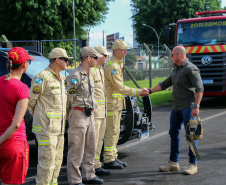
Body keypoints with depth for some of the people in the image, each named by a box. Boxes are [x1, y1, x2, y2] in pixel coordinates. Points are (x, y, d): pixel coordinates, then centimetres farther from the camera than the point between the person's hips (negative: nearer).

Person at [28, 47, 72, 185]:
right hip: (46, 128, -9)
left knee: (57, 159, 15)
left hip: (59, 127, 9)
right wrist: (39, 115, 2)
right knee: (47, 161, -8)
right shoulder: (43, 78, -14)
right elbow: (30, 101, -10)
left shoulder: (61, 79, 15)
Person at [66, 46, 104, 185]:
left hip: (89, 115, 9)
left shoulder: (90, 74, 14)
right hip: (78, 115, -9)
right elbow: (69, 97, -13)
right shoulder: (75, 76, -16)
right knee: (76, 149, -4)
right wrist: (69, 113, -6)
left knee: (91, 147, 15)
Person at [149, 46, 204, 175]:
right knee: (174, 133, 10)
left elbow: (199, 89, -16)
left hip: (188, 107, -9)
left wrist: (196, 106, -23)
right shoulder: (176, 70, 18)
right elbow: (165, 84, 27)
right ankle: (174, 163, 17)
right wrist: (150, 91, 25)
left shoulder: (191, 69, -10)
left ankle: (193, 164, 1)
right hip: (176, 108, 9)